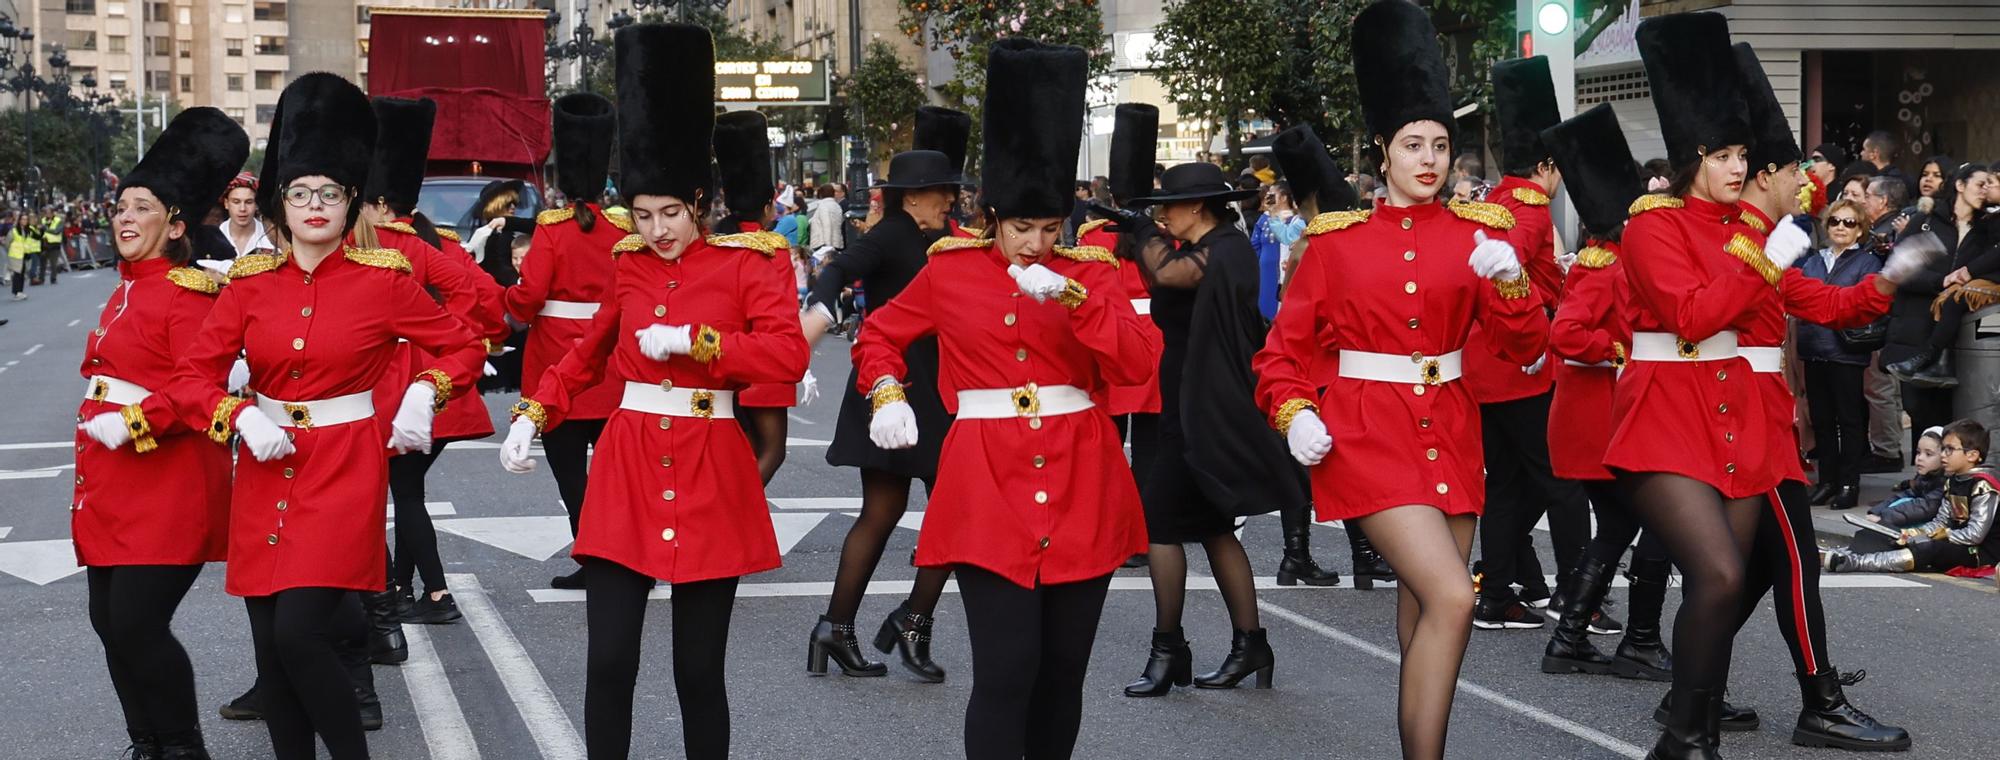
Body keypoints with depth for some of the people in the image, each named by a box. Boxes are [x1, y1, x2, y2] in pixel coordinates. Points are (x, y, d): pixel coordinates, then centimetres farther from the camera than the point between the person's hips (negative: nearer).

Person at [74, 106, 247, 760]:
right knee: (109, 621, 10)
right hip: (113, 484, 9)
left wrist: (131, 424, -26)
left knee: (136, 624, -11)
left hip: (167, 487, -9)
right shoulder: (128, 289, 15)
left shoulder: (186, 293, -12)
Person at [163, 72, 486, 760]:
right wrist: (241, 417, -14)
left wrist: (424, 394, -14)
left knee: (298, 635, -15)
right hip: (266, 474, 4)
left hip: (345, 474, -4)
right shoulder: (251, 282, 4)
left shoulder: (383, 278, -4)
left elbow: (464, 348, 4)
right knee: (270, 649, 7)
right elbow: (192, 377, 4)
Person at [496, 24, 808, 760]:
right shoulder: (628, 267, 8)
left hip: (709, 475, -3)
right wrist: (531, 416, 9)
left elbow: (788, 353, -15)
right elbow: (587, 354, 21)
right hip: (627, 467, 3)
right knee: (608, 663, -3)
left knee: (699, 671, 3)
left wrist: (690, 340, -19)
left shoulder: (743, 263, -3)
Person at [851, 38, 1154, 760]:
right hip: (989, 488, -2)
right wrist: (886, 396, -2)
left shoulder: (1088, 271, 4)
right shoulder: (950, 271, 4)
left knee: (1064, 667, 10)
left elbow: (1139, 362, -9)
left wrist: (1069, 296, -20)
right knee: (1007, 669, -10)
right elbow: (878, 336, 16)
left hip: (1082, 486, 2)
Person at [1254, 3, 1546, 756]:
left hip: (1450, 437, 4)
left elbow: (1525, 348, -2)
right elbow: (1285, 346, 4)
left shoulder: (1477, 232, 4)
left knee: (1423, 613, 10)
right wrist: (1294, 416, -13)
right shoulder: (1338, 239, -1)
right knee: (1450, 599, -18)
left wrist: (1510, 281, -21)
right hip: (1369, 436, -4)